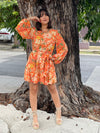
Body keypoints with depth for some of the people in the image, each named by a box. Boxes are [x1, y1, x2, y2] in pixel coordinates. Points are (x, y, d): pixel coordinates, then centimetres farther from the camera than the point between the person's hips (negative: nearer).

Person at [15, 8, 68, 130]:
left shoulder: (54, 33, 3)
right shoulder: (33, 31, 6)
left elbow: (63, 48, 8)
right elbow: (19, 28, 1)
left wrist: (56, 58, 1)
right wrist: (29, 19, 2)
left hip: (47, 64, -1)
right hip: (33, 63, 1)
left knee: (52, 88, 7)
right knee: (33, 89, 5)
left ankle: (58, 112, 29)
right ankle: (35, 116, 20)